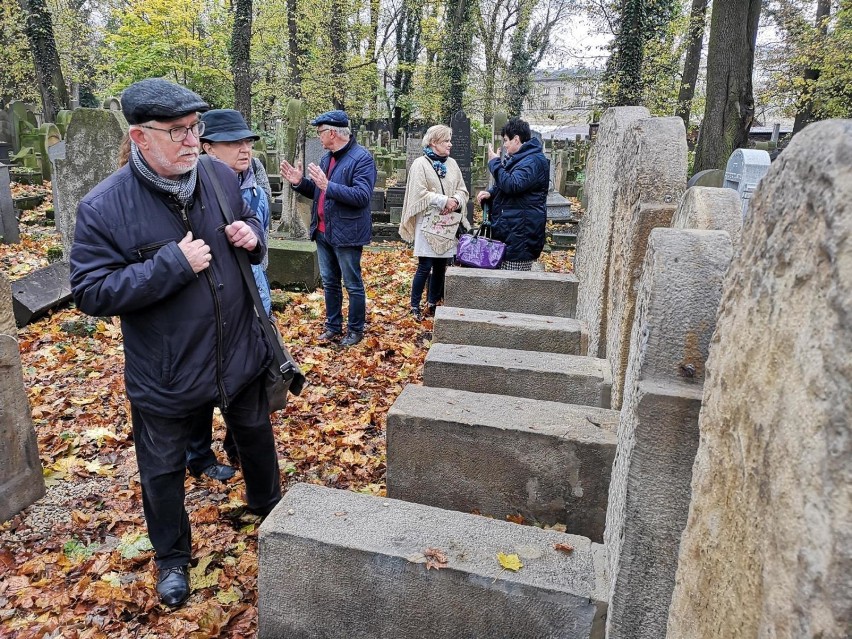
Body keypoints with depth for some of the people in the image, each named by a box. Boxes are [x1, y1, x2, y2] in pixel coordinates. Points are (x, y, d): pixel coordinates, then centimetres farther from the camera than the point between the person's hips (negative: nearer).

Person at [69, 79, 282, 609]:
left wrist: (252, 235, -13)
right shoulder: (104, 207, -19)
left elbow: (248, 225, 13)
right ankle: (173, 557, 44)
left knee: (257, 438, 25)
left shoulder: (221, 177, -5)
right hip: (165, 376, -3)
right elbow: (91, 292, -19)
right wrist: (173, 264, -28)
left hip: (241, 354, 4)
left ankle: (267, 505, 55)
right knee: (163, 471, 16)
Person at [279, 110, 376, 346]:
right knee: (329, 283, 17)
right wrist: (300, 182, 0)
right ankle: (333, 326, 30)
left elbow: (362, 195, -24)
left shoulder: (362, 158, -13)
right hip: (323, 232, 8)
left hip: (346, 233, -8)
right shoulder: (327, 157, 12)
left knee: (353, 285, 5)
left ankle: (355, 330, 19)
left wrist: (328, 186, -29)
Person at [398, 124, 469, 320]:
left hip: (448, 224, 6)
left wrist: (456, 201, -10)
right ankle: (415, 306, 9)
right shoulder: (420, 164, -5)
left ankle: (432, 303, 24)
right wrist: (444, 200, -16)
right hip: (428, 224, -6)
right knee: (425, 267, -4)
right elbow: (420, 193, -13)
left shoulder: (452, 164, 12)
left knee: (441, 265, 10)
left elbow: (462, 190, 12)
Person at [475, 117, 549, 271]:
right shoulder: (517, 158, 20)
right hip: (508, 230, 11)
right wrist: (491, 193, 7)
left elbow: (512, 185, -27)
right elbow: (504, 186, 29)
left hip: (521, 233, -11)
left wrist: (494, 163, -13)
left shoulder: (534, 161, -14)